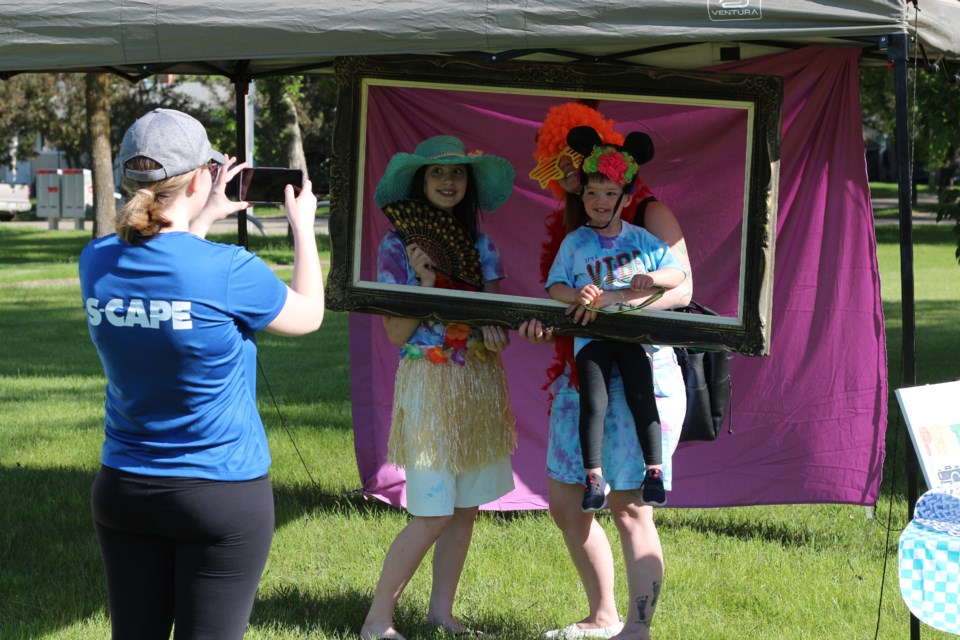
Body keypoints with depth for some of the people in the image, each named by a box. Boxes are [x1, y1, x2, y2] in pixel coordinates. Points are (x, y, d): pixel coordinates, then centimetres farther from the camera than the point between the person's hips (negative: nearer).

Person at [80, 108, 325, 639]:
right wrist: (302, 226, 15)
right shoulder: (229, 270, -19)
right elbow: (307, 315, 2)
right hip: (223, 495, -5)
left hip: (123, 490, 5)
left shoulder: (98, 262, -4)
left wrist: (204, 219, 26)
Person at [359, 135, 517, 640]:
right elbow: (396, 332, -8)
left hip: (480, 383, 5)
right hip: (429, 382, -5)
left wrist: (494, 326, -13)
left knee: (466, 507, 7)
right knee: (432, 515, -9)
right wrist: (426, 279, -19)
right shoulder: (398, 246, -5)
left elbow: (493, 309, 10)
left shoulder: (481, 245, 8)